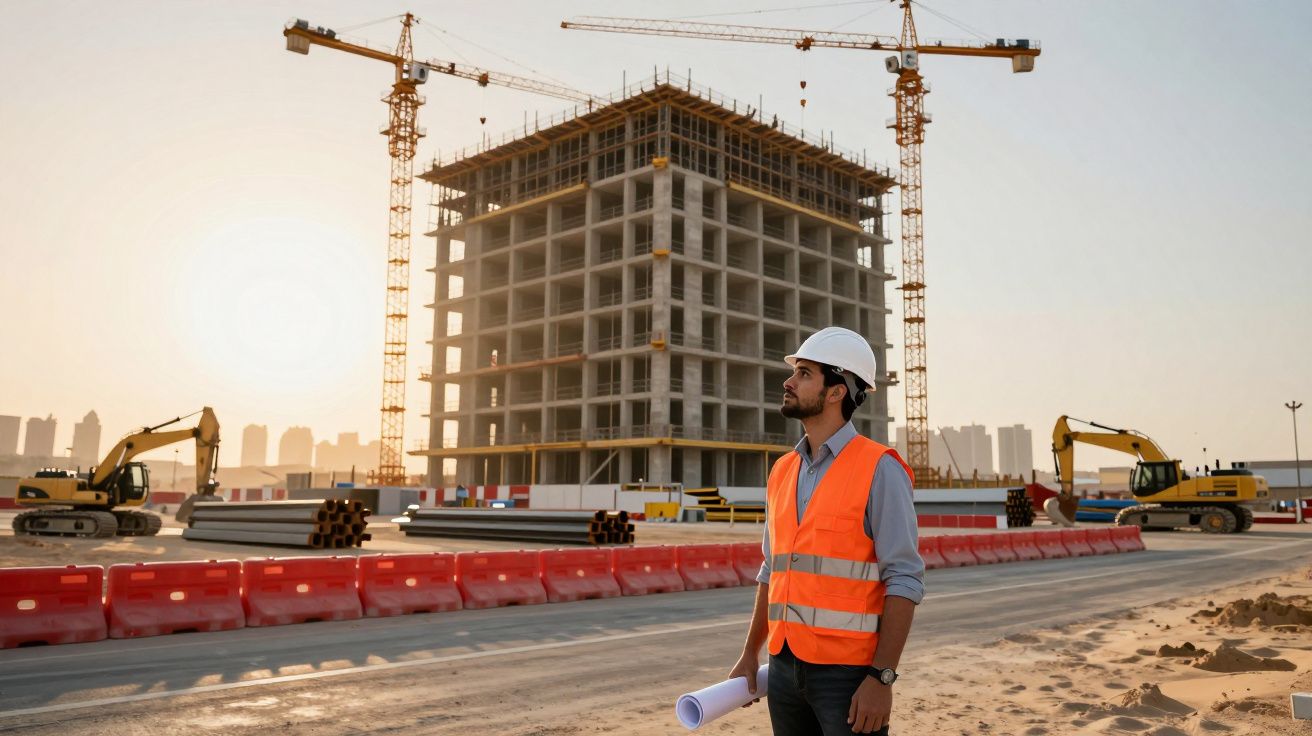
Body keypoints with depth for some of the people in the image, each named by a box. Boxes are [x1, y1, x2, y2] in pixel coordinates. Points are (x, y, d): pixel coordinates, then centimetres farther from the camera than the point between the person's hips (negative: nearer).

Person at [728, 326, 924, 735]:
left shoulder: (879, 470, -11)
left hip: (850, 670, -6)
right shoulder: (782, 472, 9)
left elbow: (905, 580, -14)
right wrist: (750, 655, 14)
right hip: (786, 666, 6)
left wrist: (882, 678, -19)